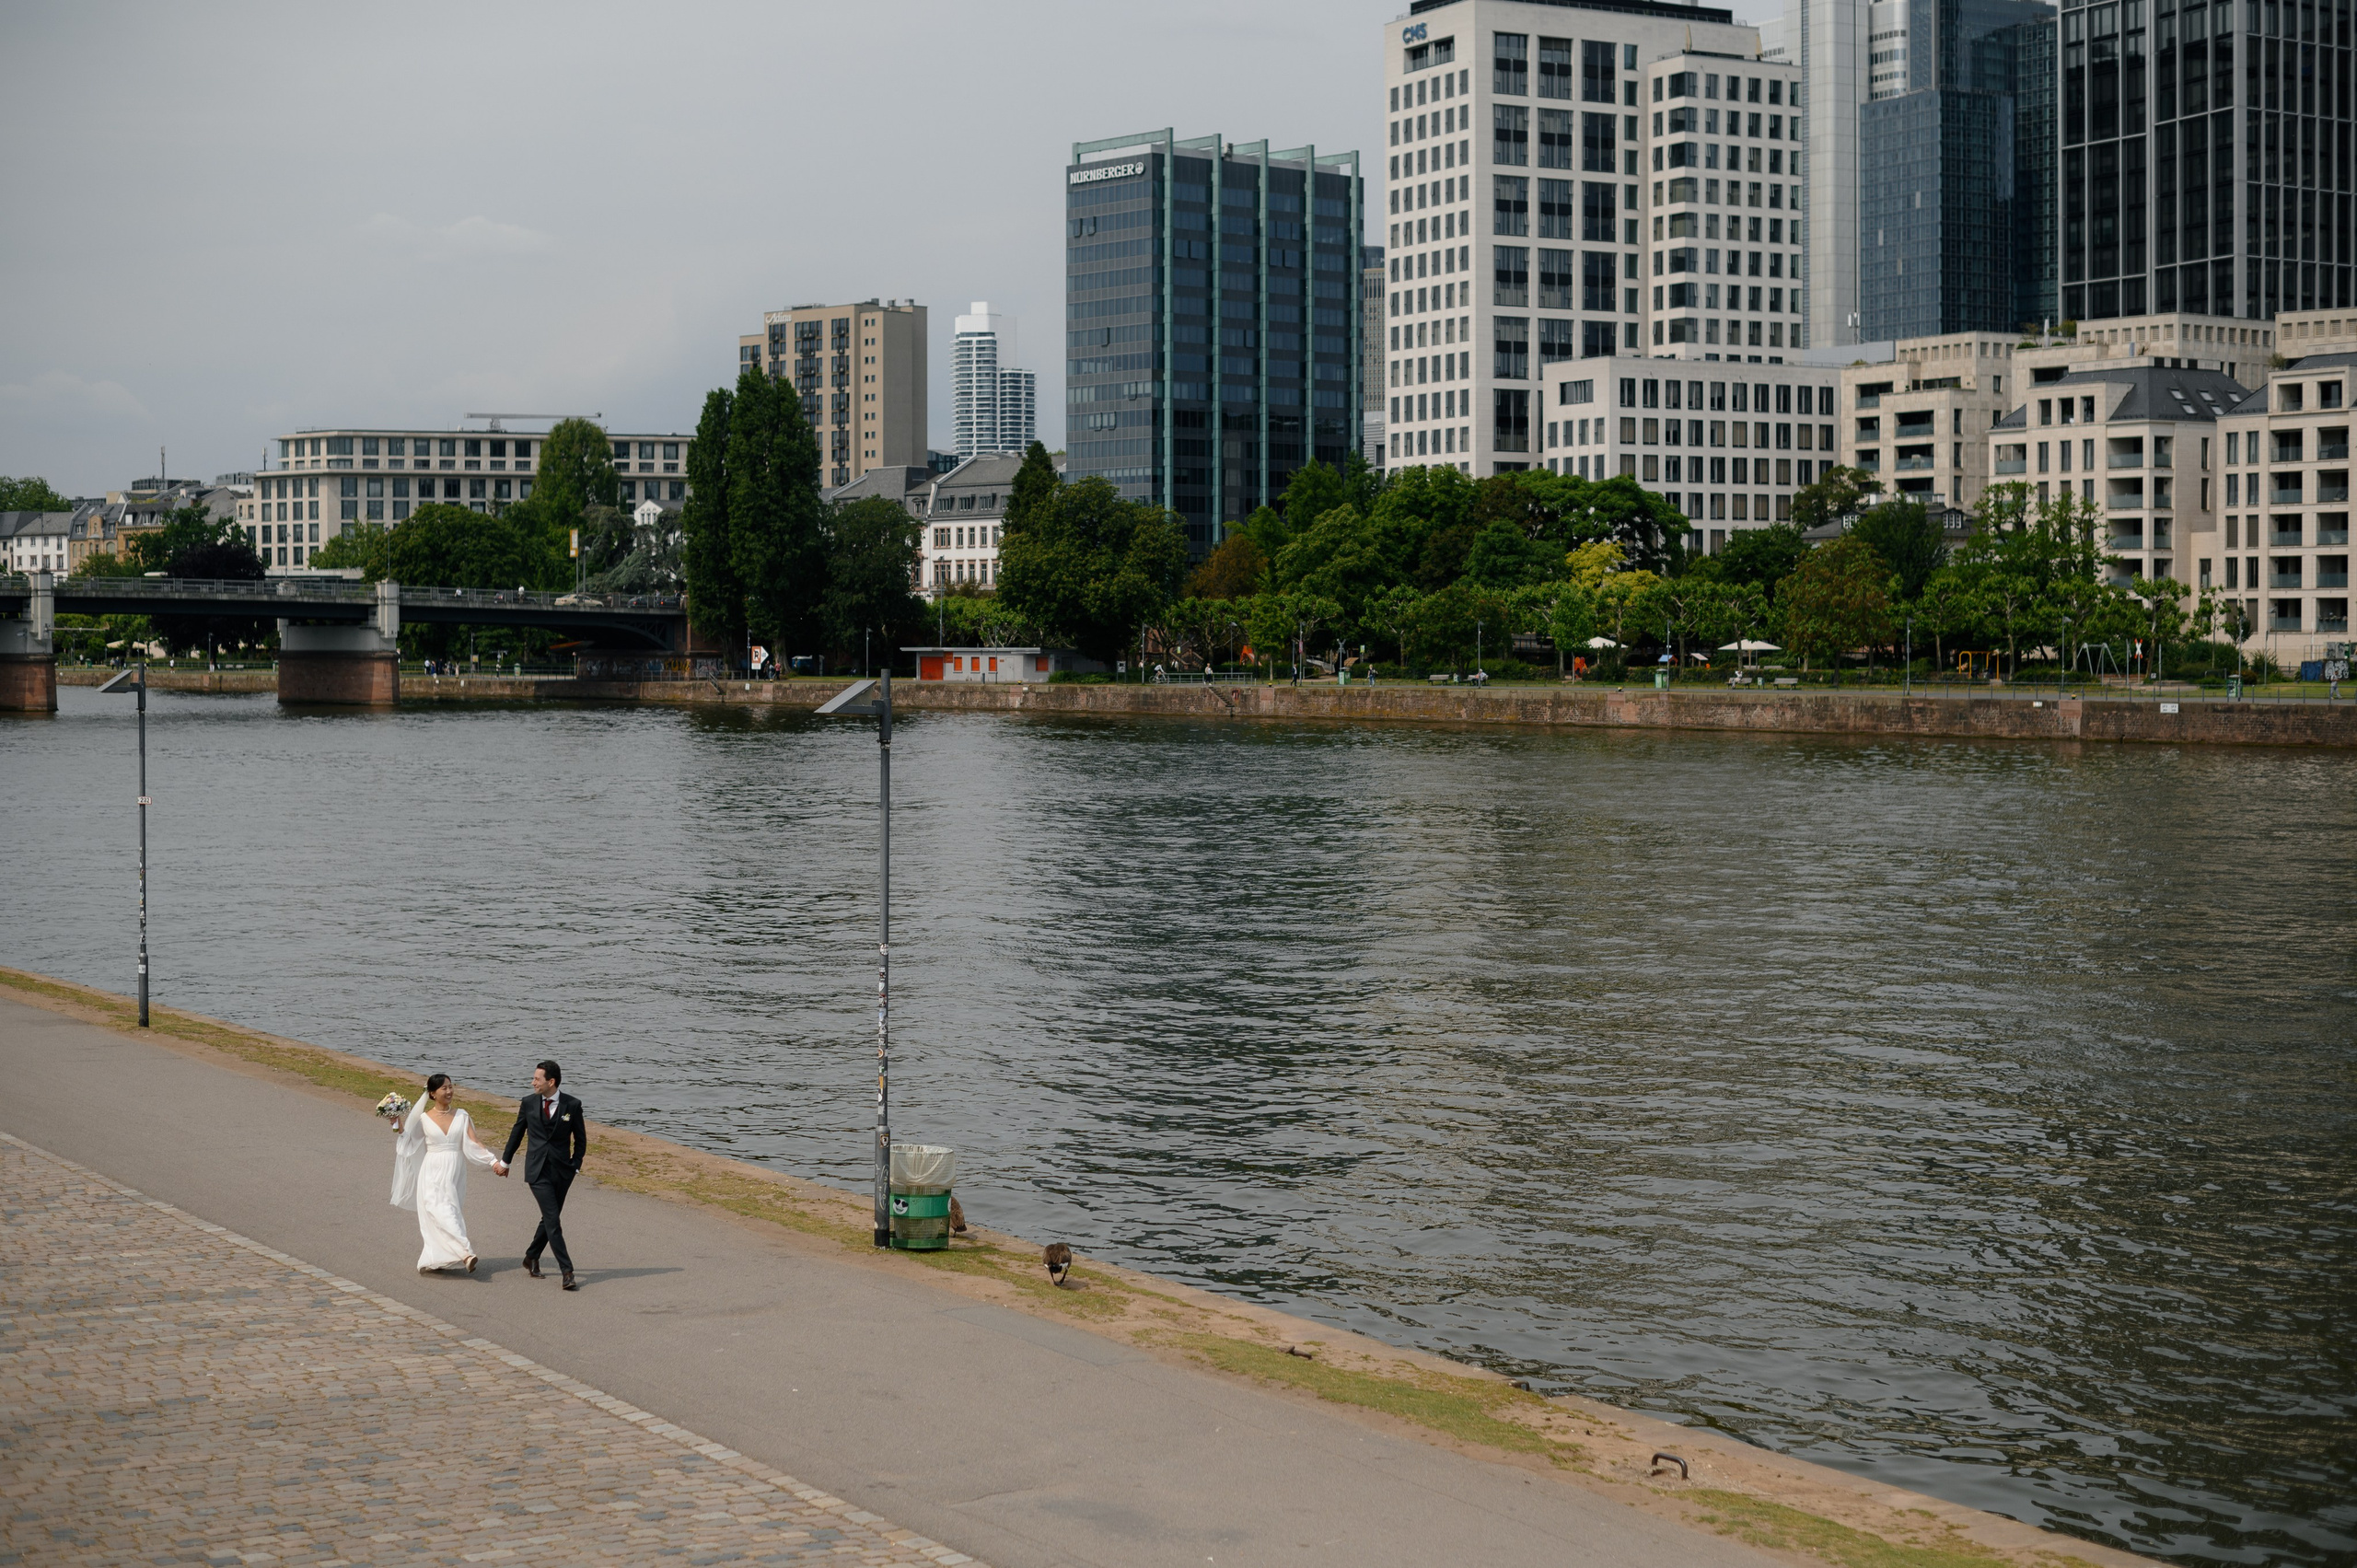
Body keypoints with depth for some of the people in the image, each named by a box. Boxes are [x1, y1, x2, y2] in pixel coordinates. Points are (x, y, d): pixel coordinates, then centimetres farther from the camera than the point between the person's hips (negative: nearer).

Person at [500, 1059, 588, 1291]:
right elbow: (517, 1133, 13)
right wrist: (505, 1161, 21)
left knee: (550, 1218, 11)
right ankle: (567, 1272, -11)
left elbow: (580, 1139, 7)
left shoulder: (572, 1105, -4)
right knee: (553, 1221, -10)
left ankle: (531, 1258, 34)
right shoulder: (528, 1103, -1)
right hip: (537, 1171, -1)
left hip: (562, 1171, 1)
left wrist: (575, 1166, 1)